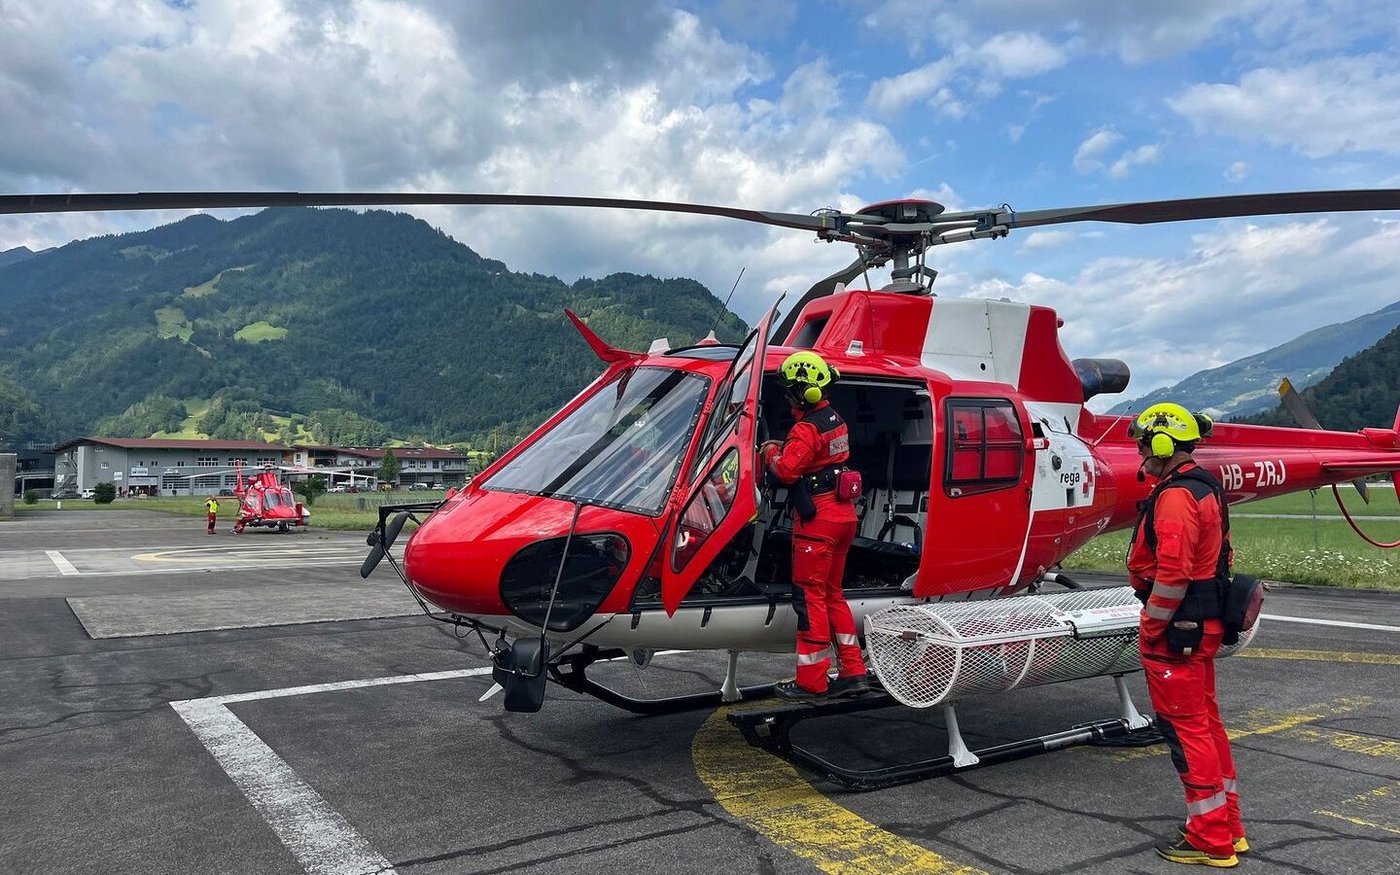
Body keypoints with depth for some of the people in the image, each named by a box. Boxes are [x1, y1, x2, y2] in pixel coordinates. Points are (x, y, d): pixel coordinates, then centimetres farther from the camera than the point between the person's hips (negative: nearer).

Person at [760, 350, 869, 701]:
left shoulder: (806, 429, -18)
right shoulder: (835, 420, 11)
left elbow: (786, 470, -24)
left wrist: (770, 452, -5)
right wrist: (785, 448, 8)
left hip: (817, 520, -9)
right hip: (843, 515, 9)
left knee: (809, 595, -2)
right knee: (831, 593, 16)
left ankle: (811, 682, 3)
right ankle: (853, 672, 19)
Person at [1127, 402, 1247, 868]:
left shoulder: (1175, 497, -20)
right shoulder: (1206, 488, 14)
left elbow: (1172, 573, -27)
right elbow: (1220, 557, 20)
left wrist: (1150, 627, -16)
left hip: (1177, 631, -10)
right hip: (1205, 625, 10)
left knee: (1185, 728, -1)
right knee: (1205, 721, 18)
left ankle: (1210, 840, 8)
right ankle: (1228, 826, 28)